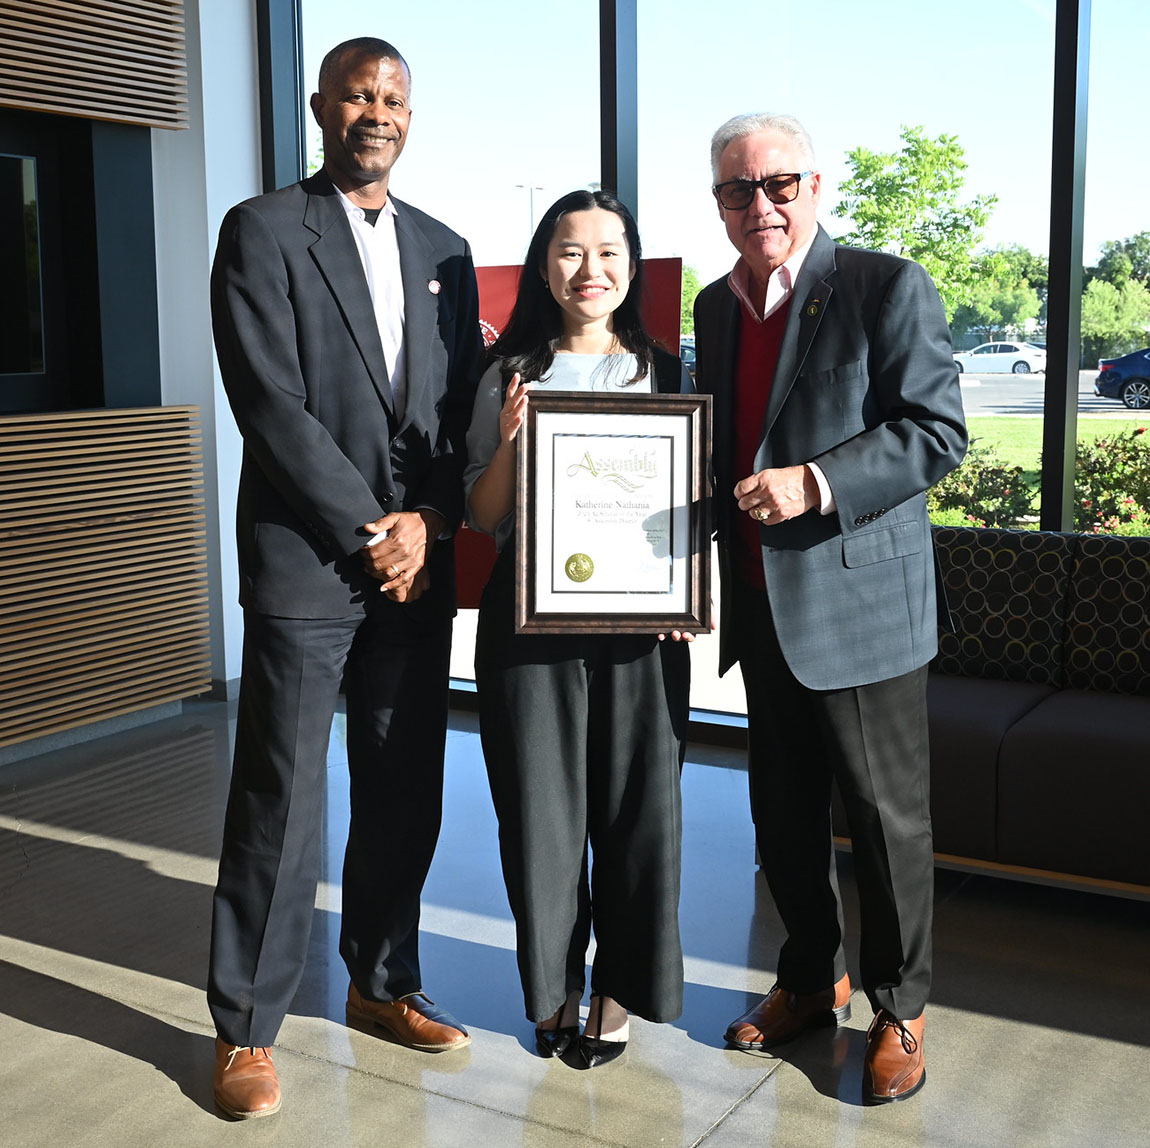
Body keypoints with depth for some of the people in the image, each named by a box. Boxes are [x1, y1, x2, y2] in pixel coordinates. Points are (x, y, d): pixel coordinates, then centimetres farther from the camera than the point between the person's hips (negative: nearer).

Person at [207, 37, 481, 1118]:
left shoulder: (443, 249, 16)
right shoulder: (262, 231, -1)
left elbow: (463, 408, 12)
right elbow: (271, 402, -10)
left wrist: (427, 524, -4)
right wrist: (366, 532, -11)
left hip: (419, 560, 5)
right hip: (304, 557, -5)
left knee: (404, 793, 11)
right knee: (280, 798, -1)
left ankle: (382, 983, 28)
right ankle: (246, 1028, 13)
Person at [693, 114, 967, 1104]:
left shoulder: (888, 288, -9)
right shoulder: (715, 306, 11)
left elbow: (938, 430, -15)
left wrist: (817, 483, -26)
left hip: (861, 606, -6)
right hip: (761, 608, 6)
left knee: (888, 820, 7)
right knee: (784, 816, 17)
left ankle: (900, 1010, 25)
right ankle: (814, 981, 36)